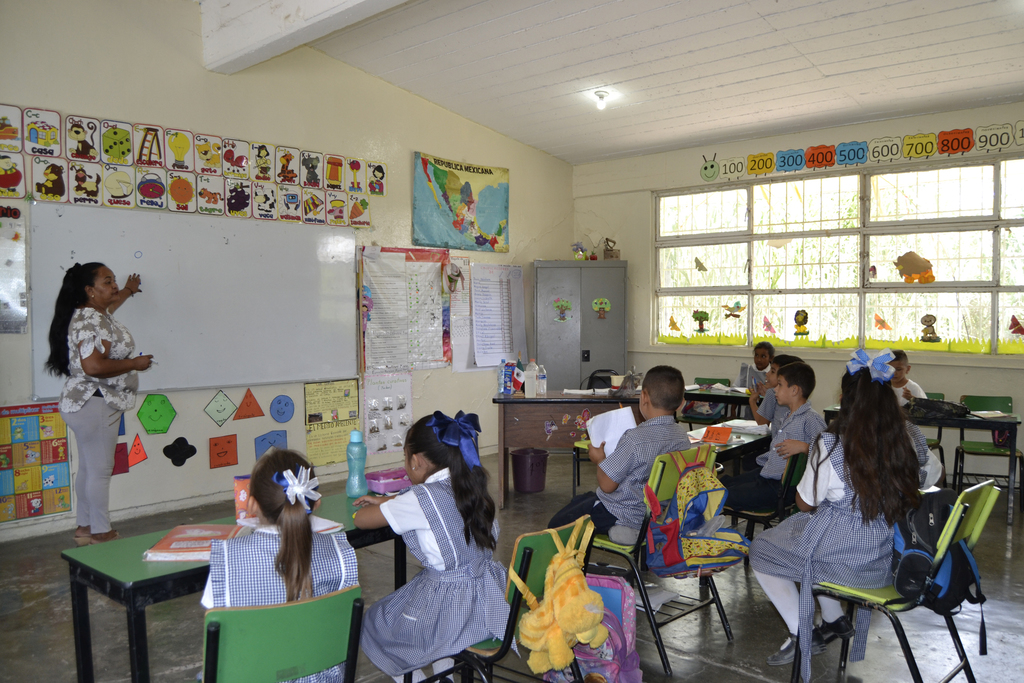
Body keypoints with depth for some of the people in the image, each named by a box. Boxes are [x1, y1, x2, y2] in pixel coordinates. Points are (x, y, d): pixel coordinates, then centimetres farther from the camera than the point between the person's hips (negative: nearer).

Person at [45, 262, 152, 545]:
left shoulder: (94, 313, 13)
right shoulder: (91, 321, -20)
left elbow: (108, 306, 40)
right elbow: (94, 366, -31)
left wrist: (128, 291, 54)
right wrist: (134, 363, -19)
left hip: (87, 404, 11)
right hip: (95, 405, -11)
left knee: (88, 468, 17)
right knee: (100, 470, -2)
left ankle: (85, 527, 28)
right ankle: (101, 533, 7)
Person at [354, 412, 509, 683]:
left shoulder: (425, 498, -21)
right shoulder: (470, 485, 0)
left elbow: (361, 520, -10)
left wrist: (377, 507, 11)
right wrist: (386, 501, 21)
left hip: (452, 610, -7)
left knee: (375, 619, 20)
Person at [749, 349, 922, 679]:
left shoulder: (832, 444, -22)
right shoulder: (903, 442, -6)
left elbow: (805, 503, -12)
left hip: (847, 558, -7)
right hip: (886, 557, 7)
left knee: (760, 551, 15)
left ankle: (801, 635, 15)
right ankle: (835, 620, 29)